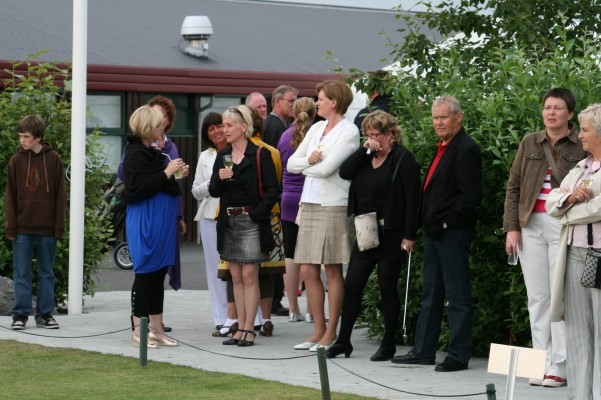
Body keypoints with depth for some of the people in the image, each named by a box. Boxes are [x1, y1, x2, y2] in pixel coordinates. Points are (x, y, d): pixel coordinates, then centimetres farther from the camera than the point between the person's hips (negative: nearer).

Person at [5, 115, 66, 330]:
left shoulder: (53, 159, 1)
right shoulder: (16, 161, 1)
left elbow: (60, 195, 2)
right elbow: (10, 195, 2)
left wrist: (59, 226, -3)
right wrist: (10, 226, -5)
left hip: (47, 228, 0)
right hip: (22, 228, 0)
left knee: (47, 273, 7)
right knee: (21, 273, 1)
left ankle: (45, 314, 14)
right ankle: (20, 314, 5)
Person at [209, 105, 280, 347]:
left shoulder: (260, 155, -5)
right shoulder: (222, 156, 12)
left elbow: (272, 190, -8)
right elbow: (213, 192, 11)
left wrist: (258, 213, -15)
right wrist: (218, 179, -9)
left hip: (251, 221, -6)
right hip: (228, 222, 6)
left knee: (249, 275, -5)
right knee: (236, 277, 7)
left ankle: (249, 329, -3)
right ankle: (241, 328, 10)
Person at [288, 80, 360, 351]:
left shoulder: (348, 132, -6)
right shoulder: (317, 128, 16)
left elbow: (327, 168, -16)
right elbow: (291, 163, 10)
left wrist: (304, 165, 1)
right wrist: (309, 160, -10)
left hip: (333, 206, -7)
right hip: (309, 204, 7)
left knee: (332, 270, -2)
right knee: (308, 271, 5)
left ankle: (331, 333, 3)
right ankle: (318, 331, 13)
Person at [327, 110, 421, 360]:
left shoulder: (403, 159, -7)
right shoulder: (365, 158, 14)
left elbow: (412, 200, -12)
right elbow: (345, 172, -3)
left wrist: (409, 235, -17)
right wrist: (365, 150, -9)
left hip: (391, 235, -6)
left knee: (388, 288, 2)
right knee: (352, 286, 4)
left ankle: (388, 345, 11)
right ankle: (343, 341, 11)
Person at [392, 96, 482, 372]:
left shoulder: (466, 149, -12)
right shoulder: (443, 148, 17)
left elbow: (470, 196, -18)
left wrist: (446, 223, -16)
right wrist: (429, 224, 12)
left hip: (452, 233, -10)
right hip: (434, 232, 10)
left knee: (457, 296, -3)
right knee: (430, 294, 14)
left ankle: (459, 356, 1)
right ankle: (423, 351, 20)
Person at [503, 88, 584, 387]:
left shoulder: (582, 147, -2)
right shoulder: (529, 143, 9)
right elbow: (514, 186, 11)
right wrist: (511, 227, 4)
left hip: (564, 227, -4)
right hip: (531, 225, 4)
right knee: (537, 296, 6)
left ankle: (560, 367, -4)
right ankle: (541, 362, 10)